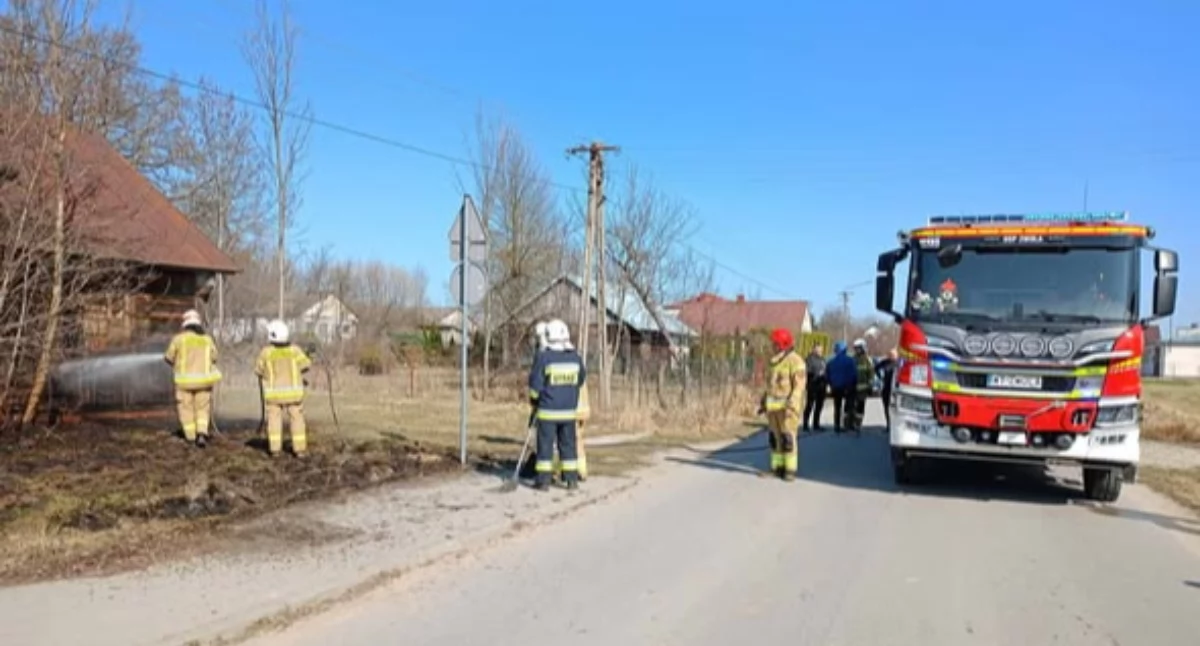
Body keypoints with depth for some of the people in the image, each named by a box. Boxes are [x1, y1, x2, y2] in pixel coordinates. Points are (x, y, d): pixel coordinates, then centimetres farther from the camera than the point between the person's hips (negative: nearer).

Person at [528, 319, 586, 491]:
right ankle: (572, 480, 14)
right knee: (568, 444, 13)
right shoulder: (575, 357, -2)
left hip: (547, 411, -3)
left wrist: (534, 399, 8)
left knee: (545, 445, 4)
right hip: (569, 410, 3)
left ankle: (543, 481, 6)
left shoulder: (543, 357, -15)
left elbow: (535, 383, -10)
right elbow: (581, 379, 12)